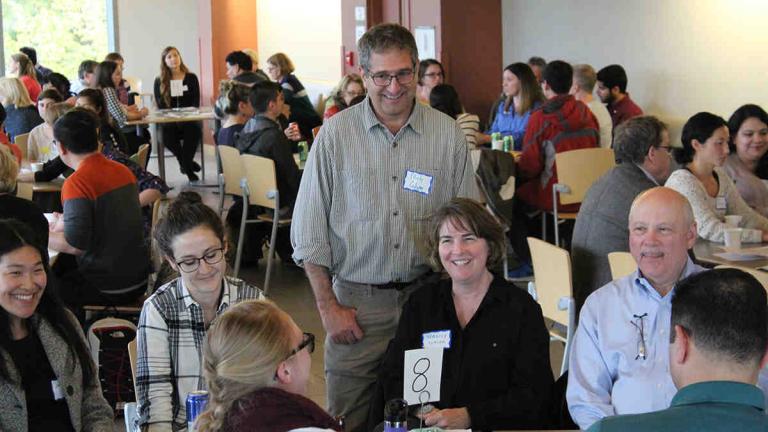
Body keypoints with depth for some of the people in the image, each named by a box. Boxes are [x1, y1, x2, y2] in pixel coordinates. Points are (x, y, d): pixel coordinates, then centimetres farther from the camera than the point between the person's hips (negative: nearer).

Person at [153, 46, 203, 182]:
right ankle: (188, 165, -8)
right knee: (166, 134, -33)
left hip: (189, 119, 0)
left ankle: (185, 164, -9)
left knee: (194, 130, -34)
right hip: (169, 121, 0)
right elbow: (161, 106, 1)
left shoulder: (191, 78, 8)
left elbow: (196, 103, 3)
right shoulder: (159, 82, 7)